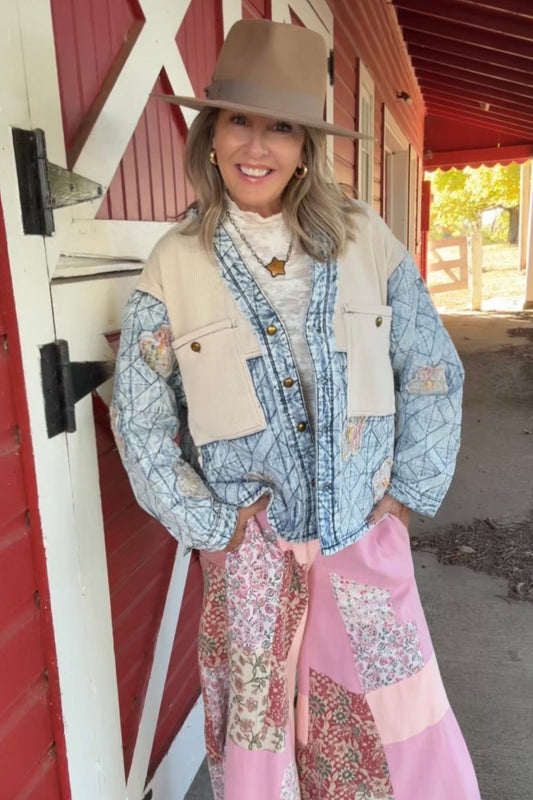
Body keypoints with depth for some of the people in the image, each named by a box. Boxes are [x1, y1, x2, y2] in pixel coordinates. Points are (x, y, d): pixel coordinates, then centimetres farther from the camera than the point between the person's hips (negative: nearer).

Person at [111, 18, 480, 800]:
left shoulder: (366, 240, -4)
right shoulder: (175, 264, -6)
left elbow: (433, 371, 2)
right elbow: (139, 417, -2)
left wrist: (409, 493, 0)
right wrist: (207, 524, -4)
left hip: (367, 538, 1)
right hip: (250, 548, 0)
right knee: (256, 730, 17)